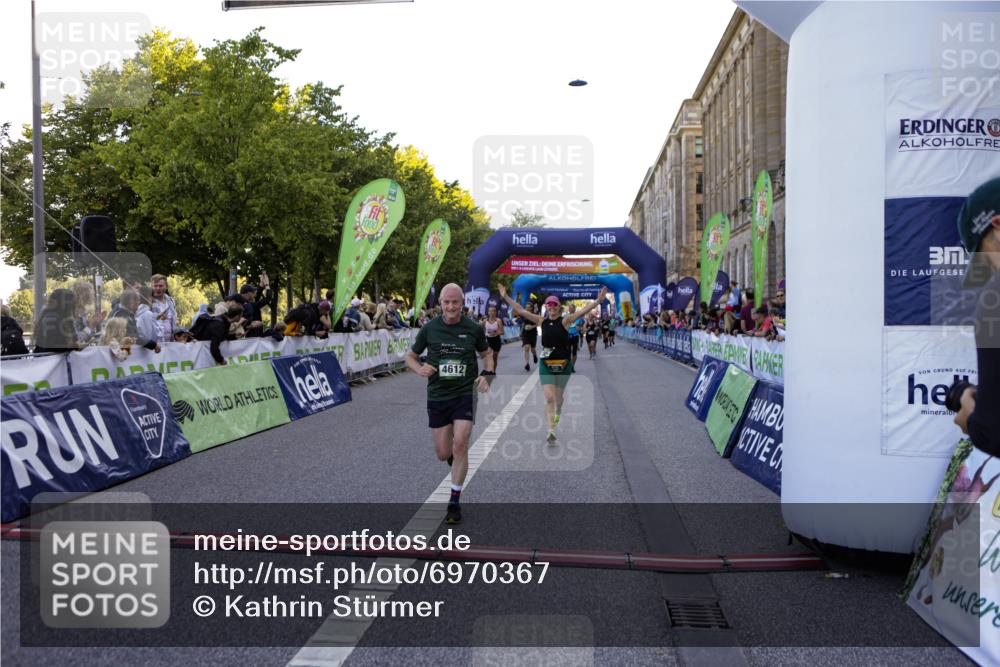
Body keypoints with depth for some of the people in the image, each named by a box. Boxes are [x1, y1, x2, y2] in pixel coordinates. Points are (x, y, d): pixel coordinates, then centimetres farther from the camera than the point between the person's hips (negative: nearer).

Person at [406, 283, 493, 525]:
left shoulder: (474, 329, -2)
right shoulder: (429, 328, -2)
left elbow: (487, 353, 15)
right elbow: (410, 356, 9)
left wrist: (486, 374, -4)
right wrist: (420, 369, -13)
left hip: (465, 394, -1)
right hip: (437, 396, 1)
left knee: (460, 444, -13)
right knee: (443, 453, 5)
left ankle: (454, 502, 2)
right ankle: (456, 458, 44)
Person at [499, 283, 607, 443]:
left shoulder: (565, 321, -6)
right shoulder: (541, 321, 0)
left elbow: (584, 310, -17)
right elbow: (520, 310, 1)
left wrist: (598, 301, -29)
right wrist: (506, 297, -3)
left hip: (563, 363, 0)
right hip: (546, 364, 0)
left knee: (558, 396, 17)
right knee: (549, 398, -9)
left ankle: (558, 413, 51)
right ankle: (551, 431, -11)